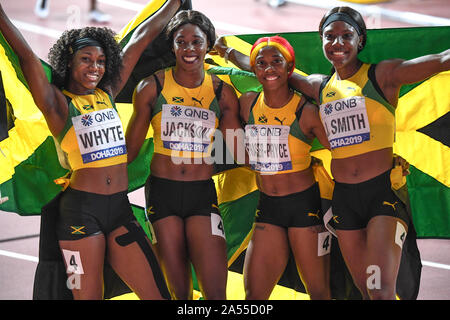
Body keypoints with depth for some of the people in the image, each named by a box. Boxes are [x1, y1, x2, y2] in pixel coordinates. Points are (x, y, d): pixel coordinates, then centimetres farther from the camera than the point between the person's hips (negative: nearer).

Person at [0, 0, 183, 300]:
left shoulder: (108, 93, 13)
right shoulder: (58, 103, -1)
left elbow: (141, 39, 18)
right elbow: (26, 55, -12)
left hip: (120, 209, 5)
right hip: (81, 210, -5)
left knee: (158, 294, -2)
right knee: (88, 297, -3)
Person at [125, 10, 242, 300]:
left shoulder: (223, 94, 4)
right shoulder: (152, 87, 1)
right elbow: (131, 148, 6)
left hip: (203, 194, 0)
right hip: (162, 192, 0)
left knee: (215, 292, -12)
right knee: (178, 290, 2)